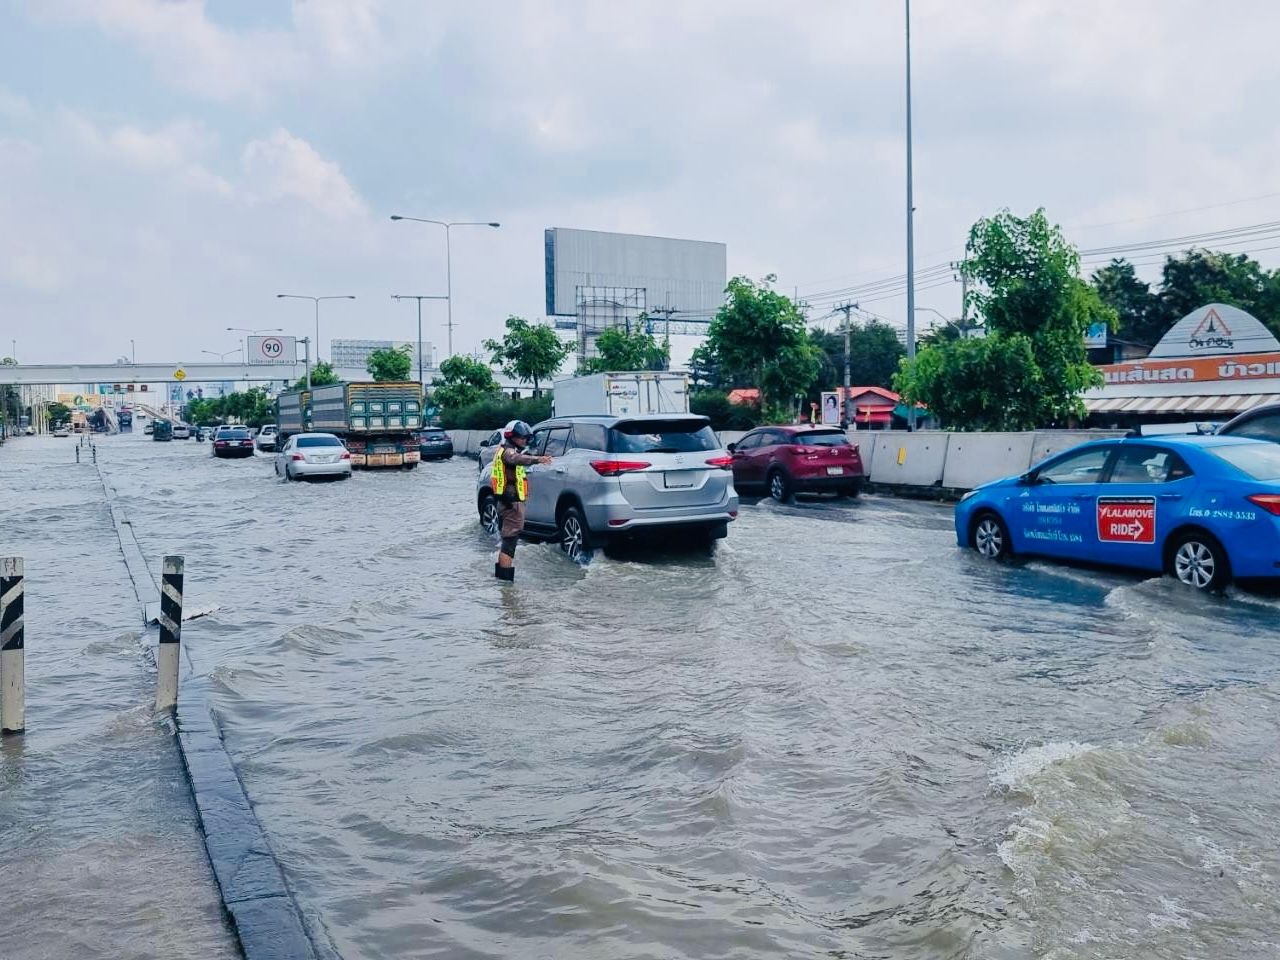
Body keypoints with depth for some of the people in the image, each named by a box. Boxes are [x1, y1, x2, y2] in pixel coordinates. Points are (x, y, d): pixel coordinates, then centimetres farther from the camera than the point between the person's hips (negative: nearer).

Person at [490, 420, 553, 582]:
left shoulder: (504, 450, 18)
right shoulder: (508, 451, -15)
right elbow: (517, 459, -39)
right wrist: (537, 459, -55)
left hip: (506, 501, 11)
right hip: (512, 502, -11)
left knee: (507, 539, 19)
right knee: (510, 539, -10)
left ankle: (500, 571, 28)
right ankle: (505, 576, -10)